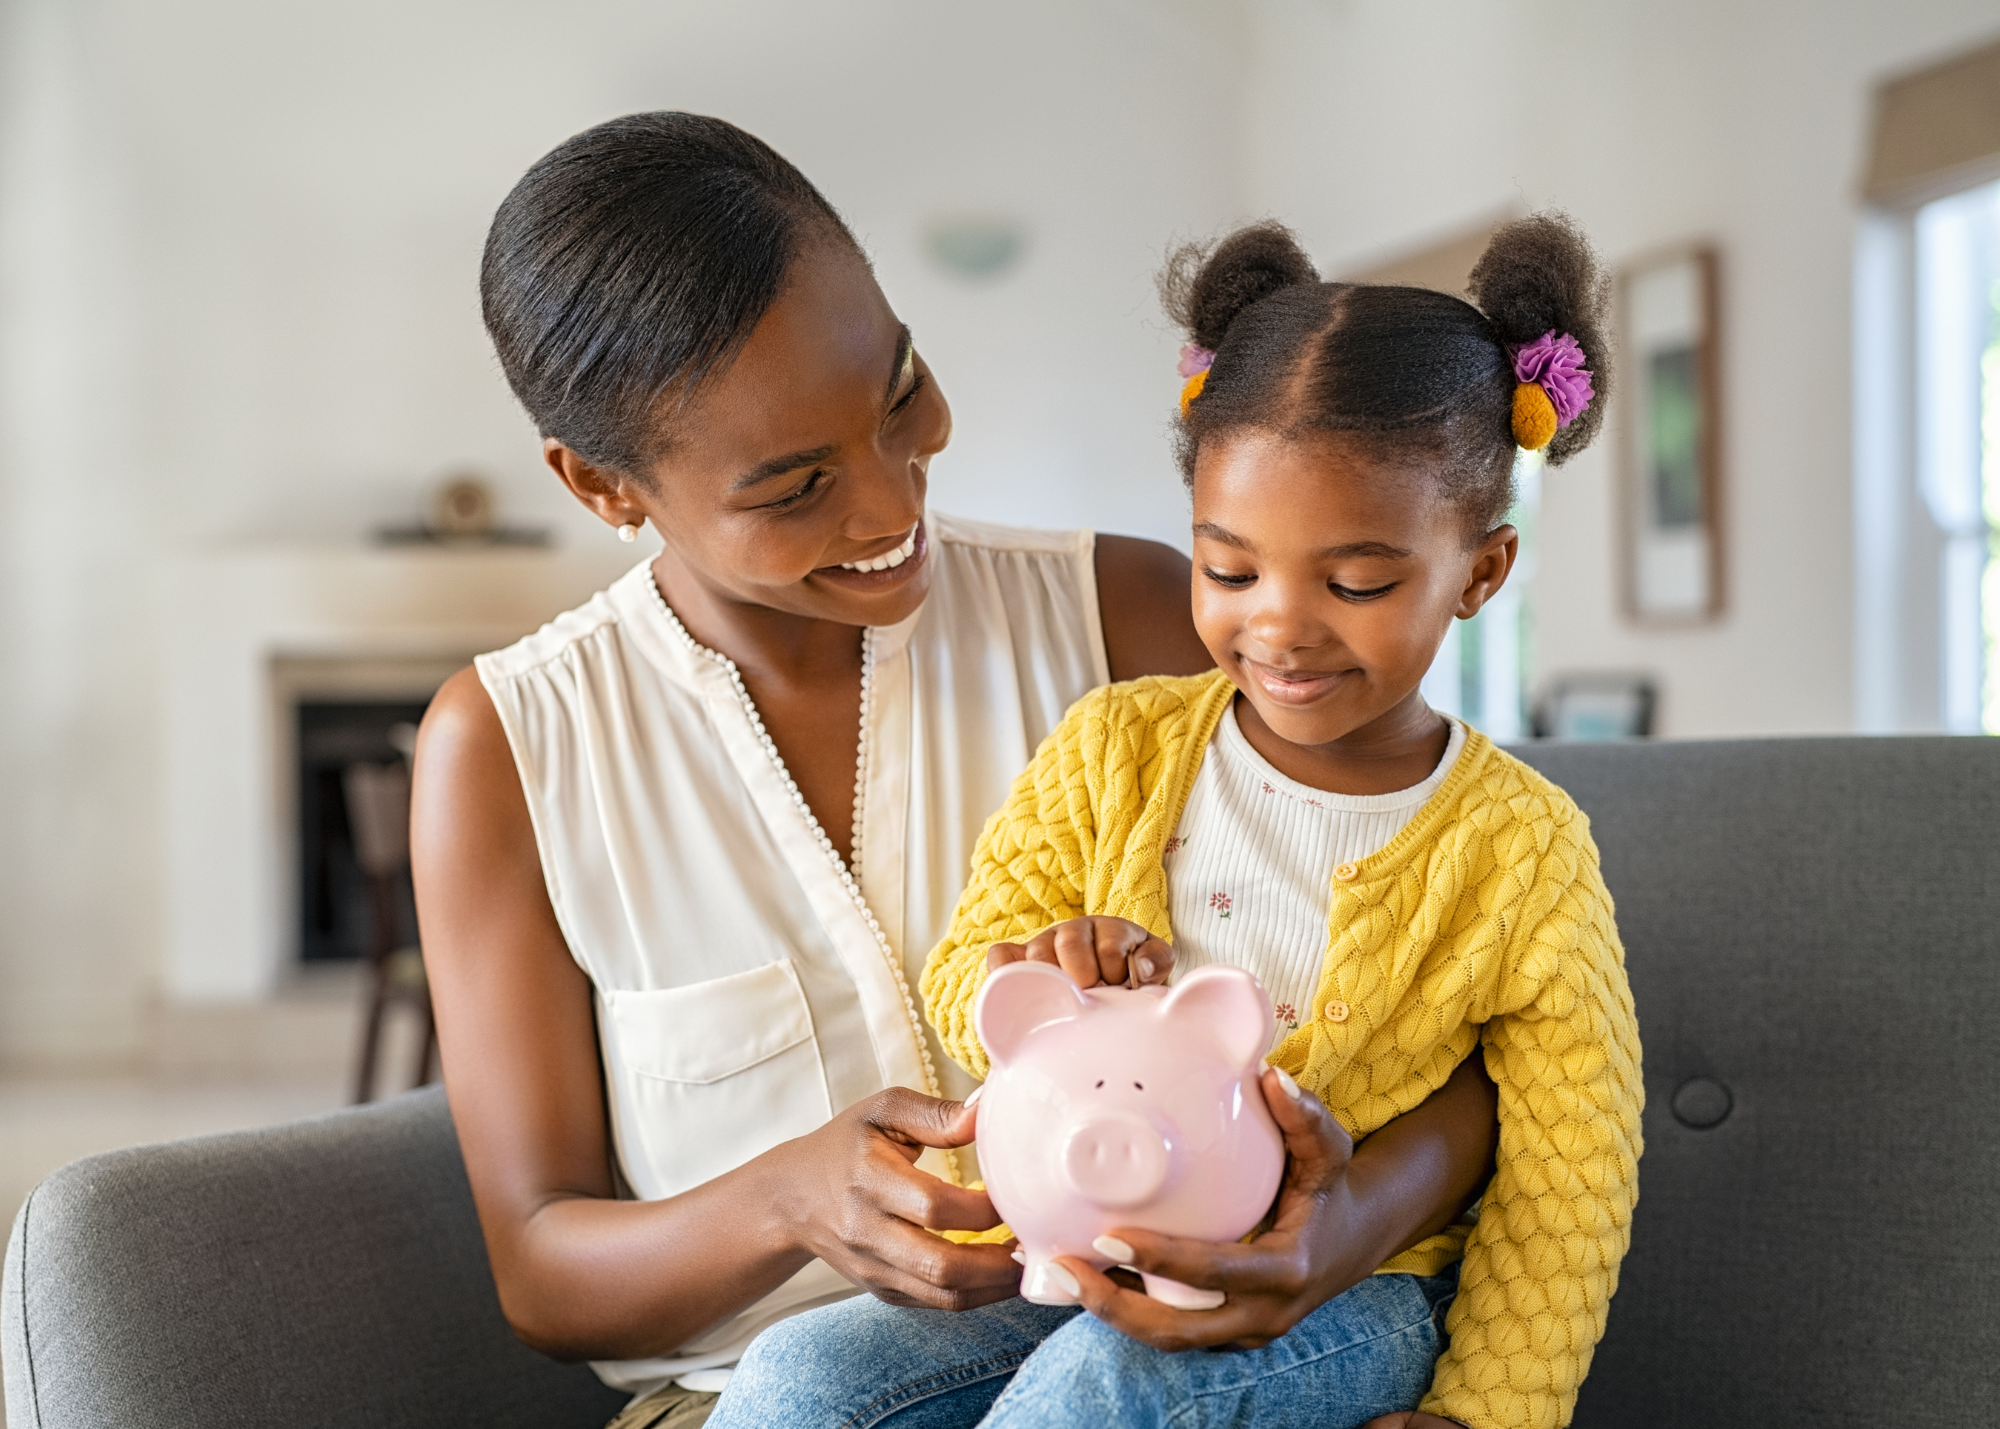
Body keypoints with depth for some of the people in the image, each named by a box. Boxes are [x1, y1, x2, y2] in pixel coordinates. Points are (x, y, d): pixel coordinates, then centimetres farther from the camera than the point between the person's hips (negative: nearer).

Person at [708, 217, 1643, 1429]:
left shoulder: (1523, 851, -2)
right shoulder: (1114, 750, 5)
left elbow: (1567, 1184, -1)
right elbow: (962, 977, 4)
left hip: (1346, 1297, -2)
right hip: (1082, 1261, 3)